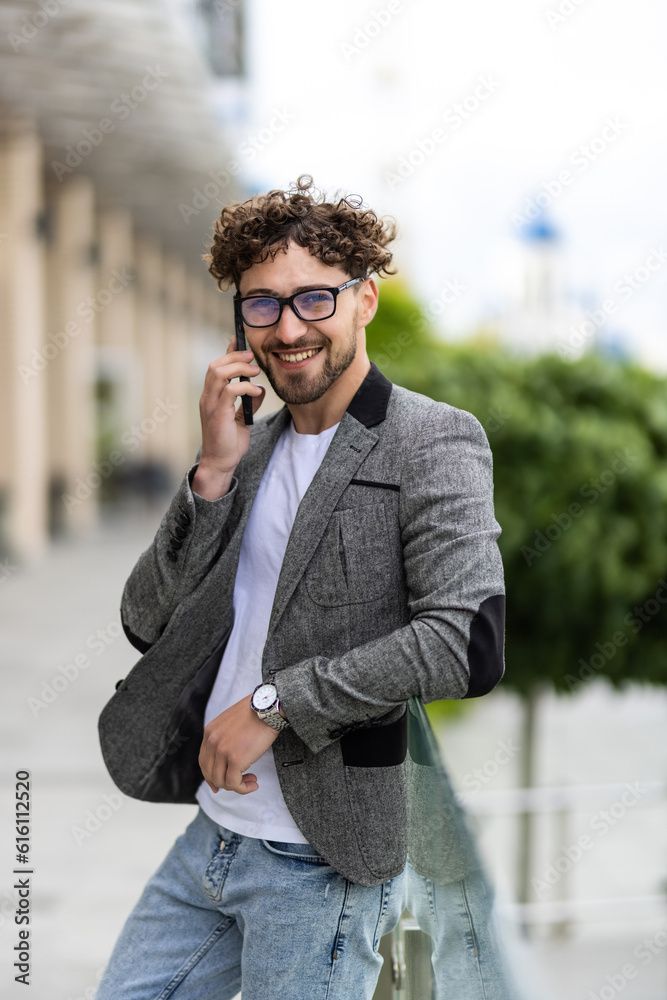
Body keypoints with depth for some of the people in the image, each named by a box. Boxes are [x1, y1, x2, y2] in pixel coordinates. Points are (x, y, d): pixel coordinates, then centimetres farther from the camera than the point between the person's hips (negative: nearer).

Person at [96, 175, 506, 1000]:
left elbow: (468, 642, -22)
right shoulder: (251, 447, 11)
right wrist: (214, 472, -7)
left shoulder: (434, 442, -9)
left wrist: (273, 702, -17)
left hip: (324, 860, -7)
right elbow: (145, 624, 6)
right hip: (211, 835, 7)